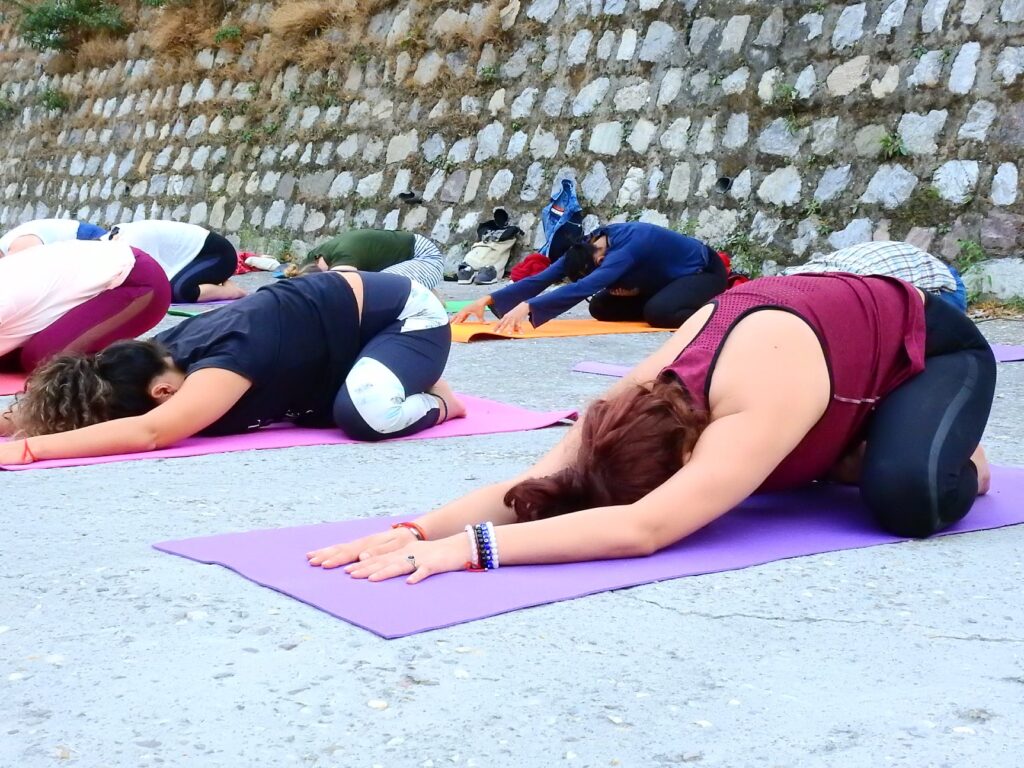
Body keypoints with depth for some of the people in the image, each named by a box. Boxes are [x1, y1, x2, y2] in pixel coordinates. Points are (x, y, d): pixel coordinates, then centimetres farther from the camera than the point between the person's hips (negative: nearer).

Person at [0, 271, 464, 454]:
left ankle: (436, 402, 0)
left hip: (406, 314, -8)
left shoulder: (226, 359, -34)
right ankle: (408, 383, 20)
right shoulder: (165, 351, -11)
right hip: (345, 305, 8)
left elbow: (148, 433, -48)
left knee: (365, 415, -30)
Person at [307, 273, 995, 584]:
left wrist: (470, 546, -61)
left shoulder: (757, 407, -46)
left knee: (904, 496, -32)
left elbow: (643, 529, -56)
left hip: (928, 347, -6)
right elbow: (532, 488, -31)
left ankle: (955, 459, 0)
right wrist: (419, 529, -48)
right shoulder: (642, 402, -26)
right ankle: (848, 458, 16)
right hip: (830, 338, 6)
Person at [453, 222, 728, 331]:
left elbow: (584, 287, -52)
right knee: (600, 308, 1)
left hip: (705, 272, -9)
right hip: (670, 278, 9)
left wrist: (527, 307, -61)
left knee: (658, 312, -35)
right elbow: (542, 278, -18)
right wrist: (488, 300, -28)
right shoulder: (588, 246, -15)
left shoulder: (627, 247, -38)